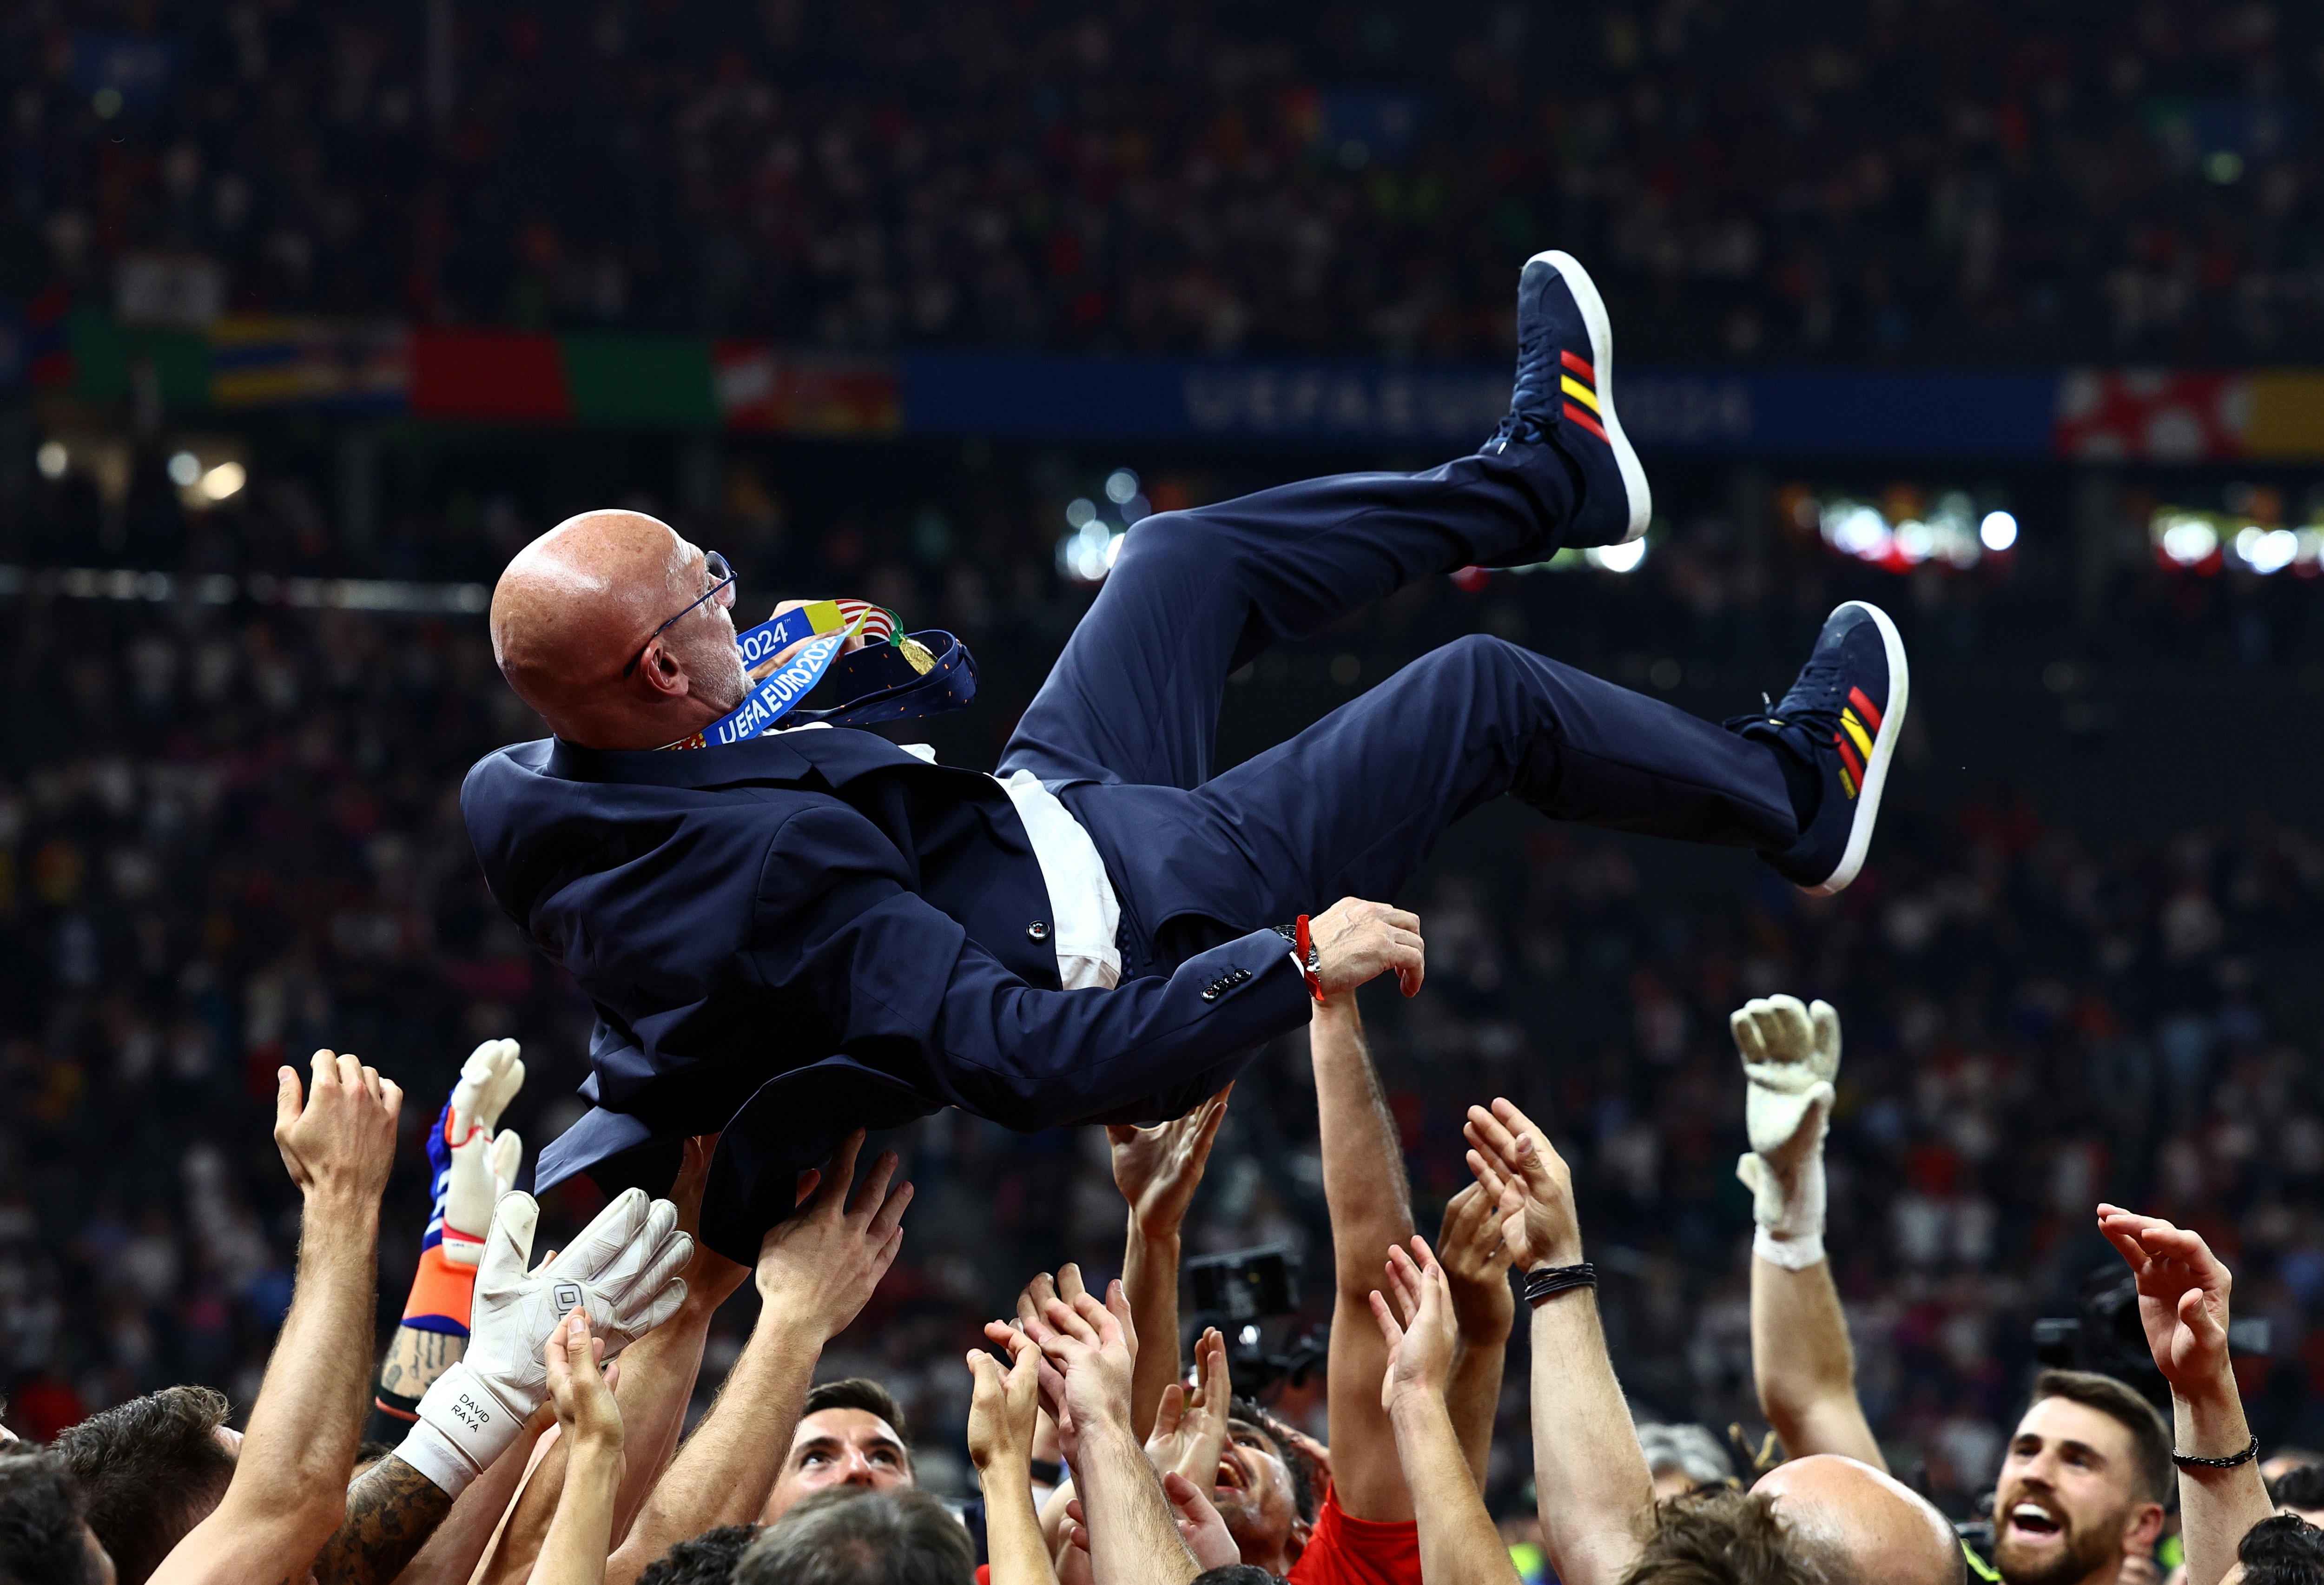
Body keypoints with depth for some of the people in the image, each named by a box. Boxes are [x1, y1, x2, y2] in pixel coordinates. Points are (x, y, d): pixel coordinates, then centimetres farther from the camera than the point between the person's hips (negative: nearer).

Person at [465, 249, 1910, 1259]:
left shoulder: (522, 802, -18)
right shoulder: (782, 879, -43)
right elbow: (1027, 1061, -41)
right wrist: (1299, 963, -34)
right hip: (1145, 914, -9)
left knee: (1192, 557, 22)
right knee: (1480, 690, 6)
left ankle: (1544, 480, 49)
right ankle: (1793, 795, 35)